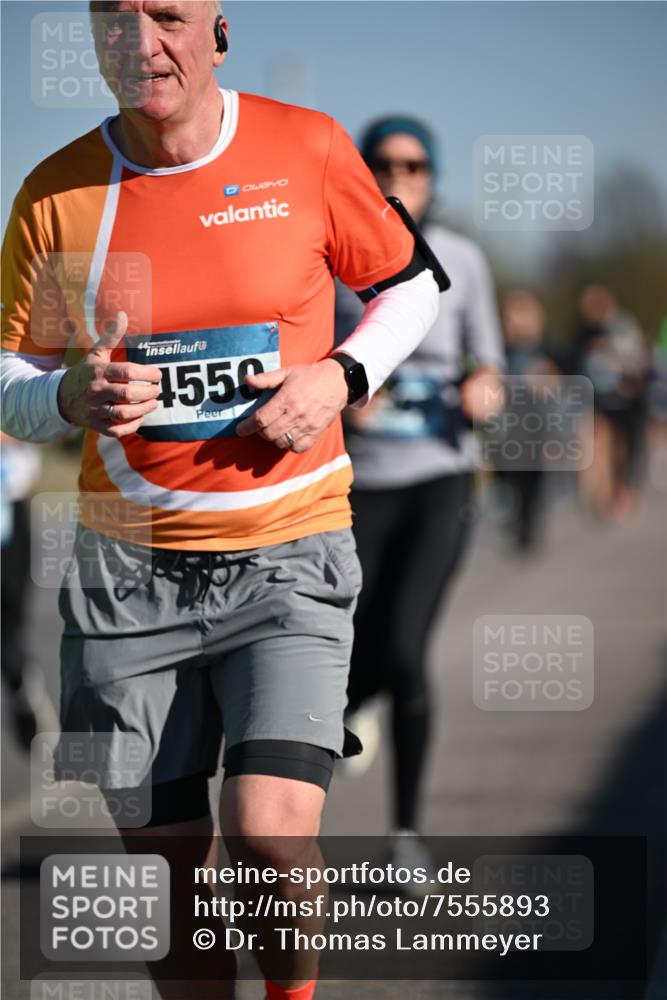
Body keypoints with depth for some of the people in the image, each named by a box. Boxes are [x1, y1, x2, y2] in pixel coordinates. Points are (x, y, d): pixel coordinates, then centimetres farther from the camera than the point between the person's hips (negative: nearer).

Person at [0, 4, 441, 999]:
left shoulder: (308, 149, -2)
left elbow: (409, 287, 12)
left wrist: (341, 375, -7)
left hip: (287, 554, -2)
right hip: (128, 565, 2)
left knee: (268, 837, -16)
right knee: (167, 871, 3)